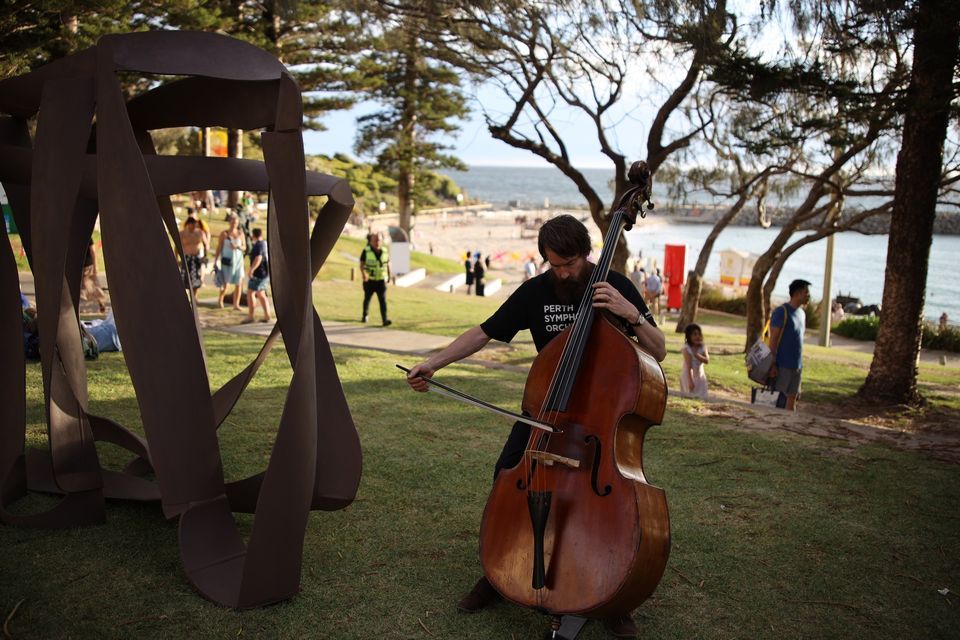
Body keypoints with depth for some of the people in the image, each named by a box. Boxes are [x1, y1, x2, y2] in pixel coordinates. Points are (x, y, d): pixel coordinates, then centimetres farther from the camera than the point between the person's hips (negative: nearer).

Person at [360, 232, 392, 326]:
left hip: (381, 280, 0)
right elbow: (361, 264, -12)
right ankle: (364, 316, 37)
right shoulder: (366, 251, -7)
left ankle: (385, 320, -18)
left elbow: (388, 264, 14)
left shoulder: (385, 251, 1)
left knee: (383, 300, -11)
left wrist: (389, 276, 21)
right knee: (367, 298, 16)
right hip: (369, 280, 0)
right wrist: (364, 274, -30)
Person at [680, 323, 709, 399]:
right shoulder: (686, 349, -17)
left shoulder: (702, 347, -1)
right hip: (689, 376, -5)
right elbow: (689, 366, -22)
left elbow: (707, 360, -14)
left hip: (700, 376, 5)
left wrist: (696, 354, -27)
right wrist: (690, 381, -26)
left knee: (701, 397, 5)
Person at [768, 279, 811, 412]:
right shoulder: (781, 312, -12)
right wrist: (773, 364, -17)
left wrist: (800, 363, 16)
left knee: (792, 397, 11)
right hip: (782, 365, -8)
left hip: (797, 366, 8)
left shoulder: (802, 313, 13)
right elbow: (773, 340, -14)